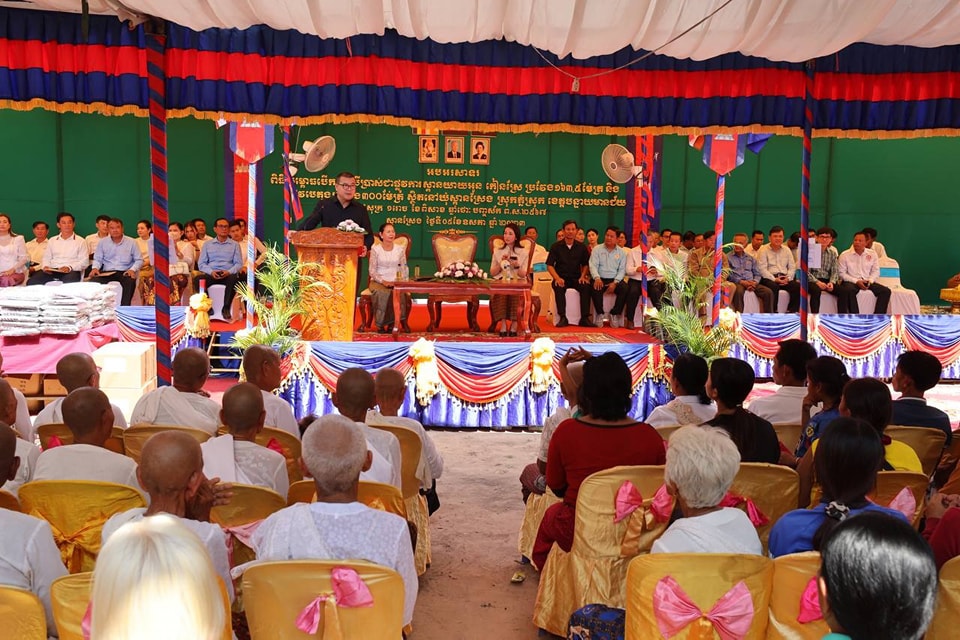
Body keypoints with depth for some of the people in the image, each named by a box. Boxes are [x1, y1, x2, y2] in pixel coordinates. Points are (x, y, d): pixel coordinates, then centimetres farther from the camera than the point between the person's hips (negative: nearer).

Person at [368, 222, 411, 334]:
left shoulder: (400, 249, 9)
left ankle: (391, 323, -23)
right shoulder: (375, 249, 2)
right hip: (378, 281, -1)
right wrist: (383, 281, -16)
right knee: (381, 293, -36)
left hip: (395, 282, 2)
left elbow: (403, 269, 7)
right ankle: (380, 324, -24)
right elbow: (372, 271, -1)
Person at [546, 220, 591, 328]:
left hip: (576, 278, 1)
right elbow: (549, 265, 1)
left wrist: (583, 276, -5)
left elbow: (586, 264, 15)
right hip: (561, 278, -1)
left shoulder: (581, 247, 8)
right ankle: (563, 318, -29)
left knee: (586, 286, -29)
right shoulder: (556, 246, 3)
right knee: (558, 287, -35)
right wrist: (557, 278, -15)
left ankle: (584, 318, -26)